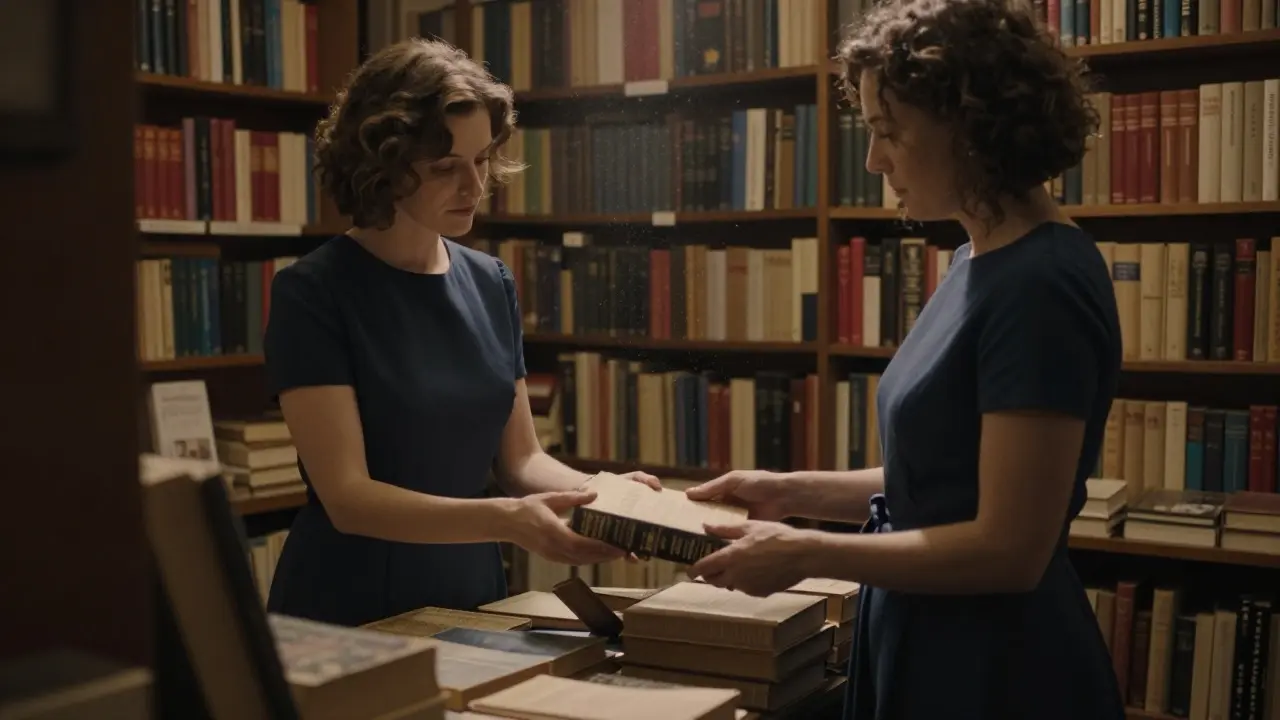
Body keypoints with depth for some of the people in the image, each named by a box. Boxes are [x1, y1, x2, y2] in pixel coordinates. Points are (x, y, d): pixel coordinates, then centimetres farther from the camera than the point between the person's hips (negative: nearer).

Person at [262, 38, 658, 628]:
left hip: (474, 604, 4)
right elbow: (347, 497, -17)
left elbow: (519, 459, 8)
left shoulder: (491, 284, 5)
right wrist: (505, 521, -30)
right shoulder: (313, 293, -11)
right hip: (349, 618, -4)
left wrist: (601, 493, -11)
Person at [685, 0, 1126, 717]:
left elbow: (1009, 548, -23)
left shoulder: (1040, 286, -22)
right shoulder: (983, 259, 6)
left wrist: (806, 554, -17)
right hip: (929, 647, 9)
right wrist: (792, 491, 4)